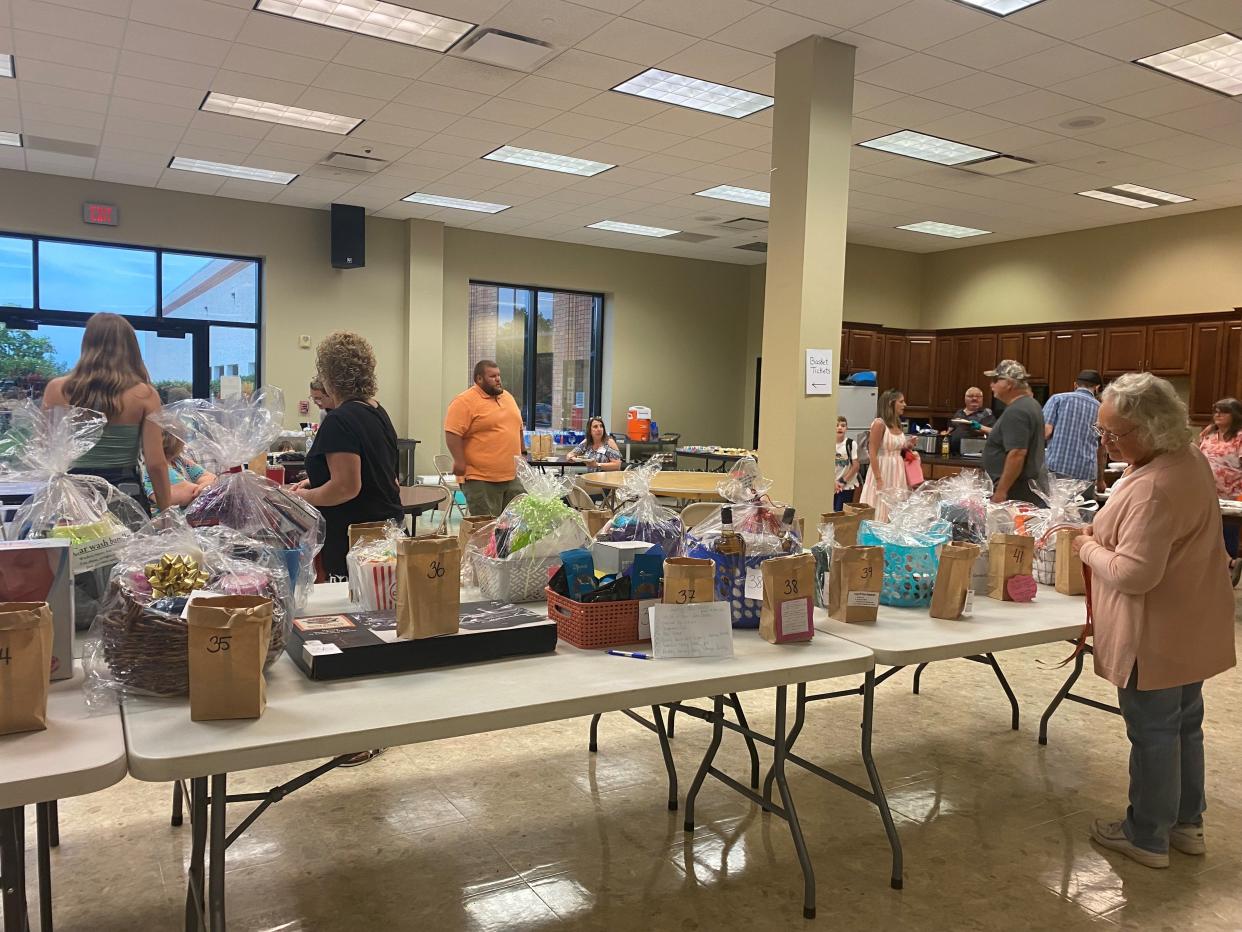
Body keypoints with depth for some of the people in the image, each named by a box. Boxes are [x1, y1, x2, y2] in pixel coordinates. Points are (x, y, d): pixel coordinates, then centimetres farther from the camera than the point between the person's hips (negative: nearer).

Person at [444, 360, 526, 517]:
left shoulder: (508, 397, 15)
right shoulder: (464, 402, -10)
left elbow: (518, 428, 24)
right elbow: (452, 433, -16)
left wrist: (522, 453, 22)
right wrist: (459, 462, -22)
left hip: (513, 477, 7)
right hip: (480, 479, -7)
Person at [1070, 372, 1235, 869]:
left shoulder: (1154, 488, -30)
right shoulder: (1192, 460, 3)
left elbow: (1133, 574, -30)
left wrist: (1089, 548, -13)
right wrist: (1103, 537, 7)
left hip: (1157, 638, -10)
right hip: (1191, 629, 10)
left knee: (1153, 735, 6)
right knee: (1185, 726, 21)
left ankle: (1148, 836, 23)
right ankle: (1187, 822, 38)